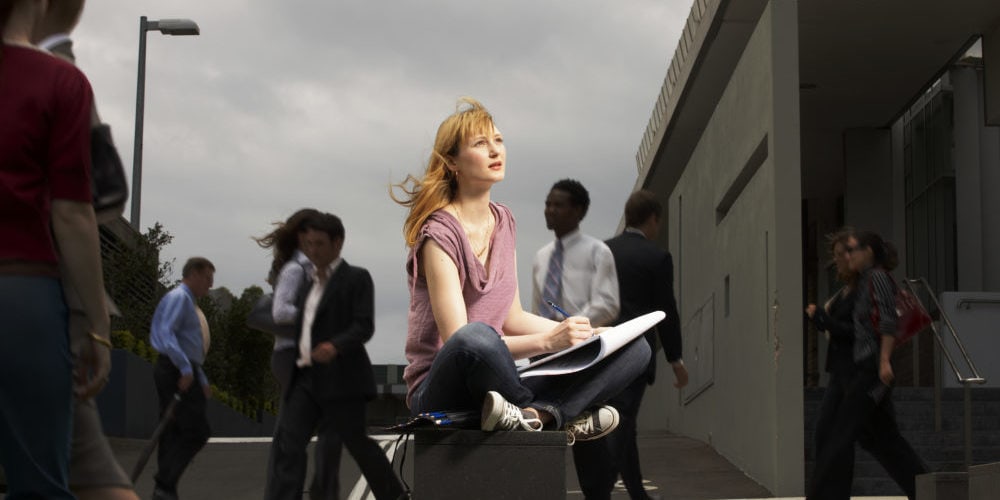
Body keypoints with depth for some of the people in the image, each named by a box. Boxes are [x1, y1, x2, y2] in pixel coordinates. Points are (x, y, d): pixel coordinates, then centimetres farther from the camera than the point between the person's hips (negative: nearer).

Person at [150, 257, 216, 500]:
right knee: (196, 432, -13)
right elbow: (166, 334, -21)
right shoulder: (179, 298, -8)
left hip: (183, 372, 10)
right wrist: (186, 369, -27)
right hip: (177, 372, -10)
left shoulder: (188, 302, 24)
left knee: (173, 435, 8)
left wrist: (202, 381, 26)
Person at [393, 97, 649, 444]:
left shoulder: (503, 221, 11)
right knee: (477, 337, -44)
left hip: (497, 384, 8)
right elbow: (459, 338, -21)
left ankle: (535, 415, -24)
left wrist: (579, 333, 5)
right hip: (440, 391, -7)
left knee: (633, 349, -4)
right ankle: (557, 415, -15)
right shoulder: (440, 233, -13)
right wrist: (548, 341, -29)